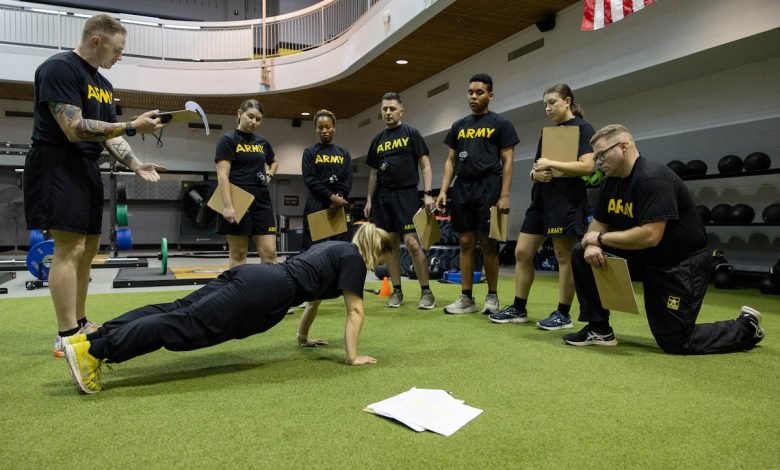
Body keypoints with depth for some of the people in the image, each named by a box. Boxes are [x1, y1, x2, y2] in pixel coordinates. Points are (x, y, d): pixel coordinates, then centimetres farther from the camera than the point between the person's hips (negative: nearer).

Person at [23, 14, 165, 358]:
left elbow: (110, 136, 14)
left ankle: (79, 324, 21)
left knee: (88, 249, 11)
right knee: (69, 249, -13)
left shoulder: (103, 85, 16)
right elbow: (74, 129, -21)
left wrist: (136, 165, -1)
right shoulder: (59, 69, -12)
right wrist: (132, 127, -22)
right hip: (57, 167, -10)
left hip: (86, 169, 10)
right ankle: (66, 338, -8)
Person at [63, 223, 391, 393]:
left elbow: (313, 292, 39)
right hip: (266, 292, -8)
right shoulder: (353, 257, 5)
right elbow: (355, 310, 0)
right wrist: (352, 357, 5)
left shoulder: (334, 249, 31)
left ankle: (92, 339, -6)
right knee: (186, 323, -16)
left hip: (255, 276, 8)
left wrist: (303, 337, 44)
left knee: (177, 310, -1)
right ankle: (92, 349, -23)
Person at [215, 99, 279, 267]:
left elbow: (274, 161, 34)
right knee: (238, 254, 1)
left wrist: (269, 176, 12)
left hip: (262, 202, 5)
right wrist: (228, 206, -22)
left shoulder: (262, 142, 14)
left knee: (269, 253, -1)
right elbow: (222, 175, -12)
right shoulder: (228, 140, -3)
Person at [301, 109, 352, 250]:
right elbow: (310, 180, -5)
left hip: (340, 206, 3)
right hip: (316, 205, -3)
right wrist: (331, 197, -15)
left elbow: (348, 180, 6)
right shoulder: (310, 152, 7)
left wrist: (339, 198, -12)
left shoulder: (344, 154, 15)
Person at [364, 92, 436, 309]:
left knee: (412, 242, -13)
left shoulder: (411, 133, 2)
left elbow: (425, 164, -2)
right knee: (391, 244, 6)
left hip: (406, 194, -5)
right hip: (383, 196, 5)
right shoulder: (377, 140, 16)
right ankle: (396, 291, 13)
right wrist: (369, 199, 12)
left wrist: (428, 193, -12)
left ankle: (426, 291, -3)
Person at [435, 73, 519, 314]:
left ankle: (492, 296, 11)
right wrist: (443, 191, 4)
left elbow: (507, 161, -3)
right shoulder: (458, 126, 15)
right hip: (462, 189, 5)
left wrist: (504, 195, -12)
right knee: (465, 243, 5)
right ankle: (466, 298, 11)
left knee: (488, 243, -1)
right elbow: (451, 161, 15)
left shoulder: (500, 124, 2)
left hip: (488, 189, -4)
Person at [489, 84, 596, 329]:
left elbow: (586, 166, -17)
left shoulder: (583, 128, -4)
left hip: (567, 200, -8)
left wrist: (550, 164, -15)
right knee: (522, 252, 4)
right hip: (541, 199, 8)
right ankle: (518, 309, 13)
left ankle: (563, 314, 10)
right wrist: (535, 173, -4)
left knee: (565, 257, -1)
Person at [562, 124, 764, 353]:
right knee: (582, 254, -7)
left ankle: (746, 327, 22)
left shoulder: (653, 178, -25)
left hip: (680, 263, -8)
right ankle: (599, 329, 1)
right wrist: (592, 245, -17)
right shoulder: (611, 181, 1)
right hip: (641, 256, 8)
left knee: (675, 342, -4)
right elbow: (598, 223, 6)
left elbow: (650, 235, -34)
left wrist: (601, 238, -23)